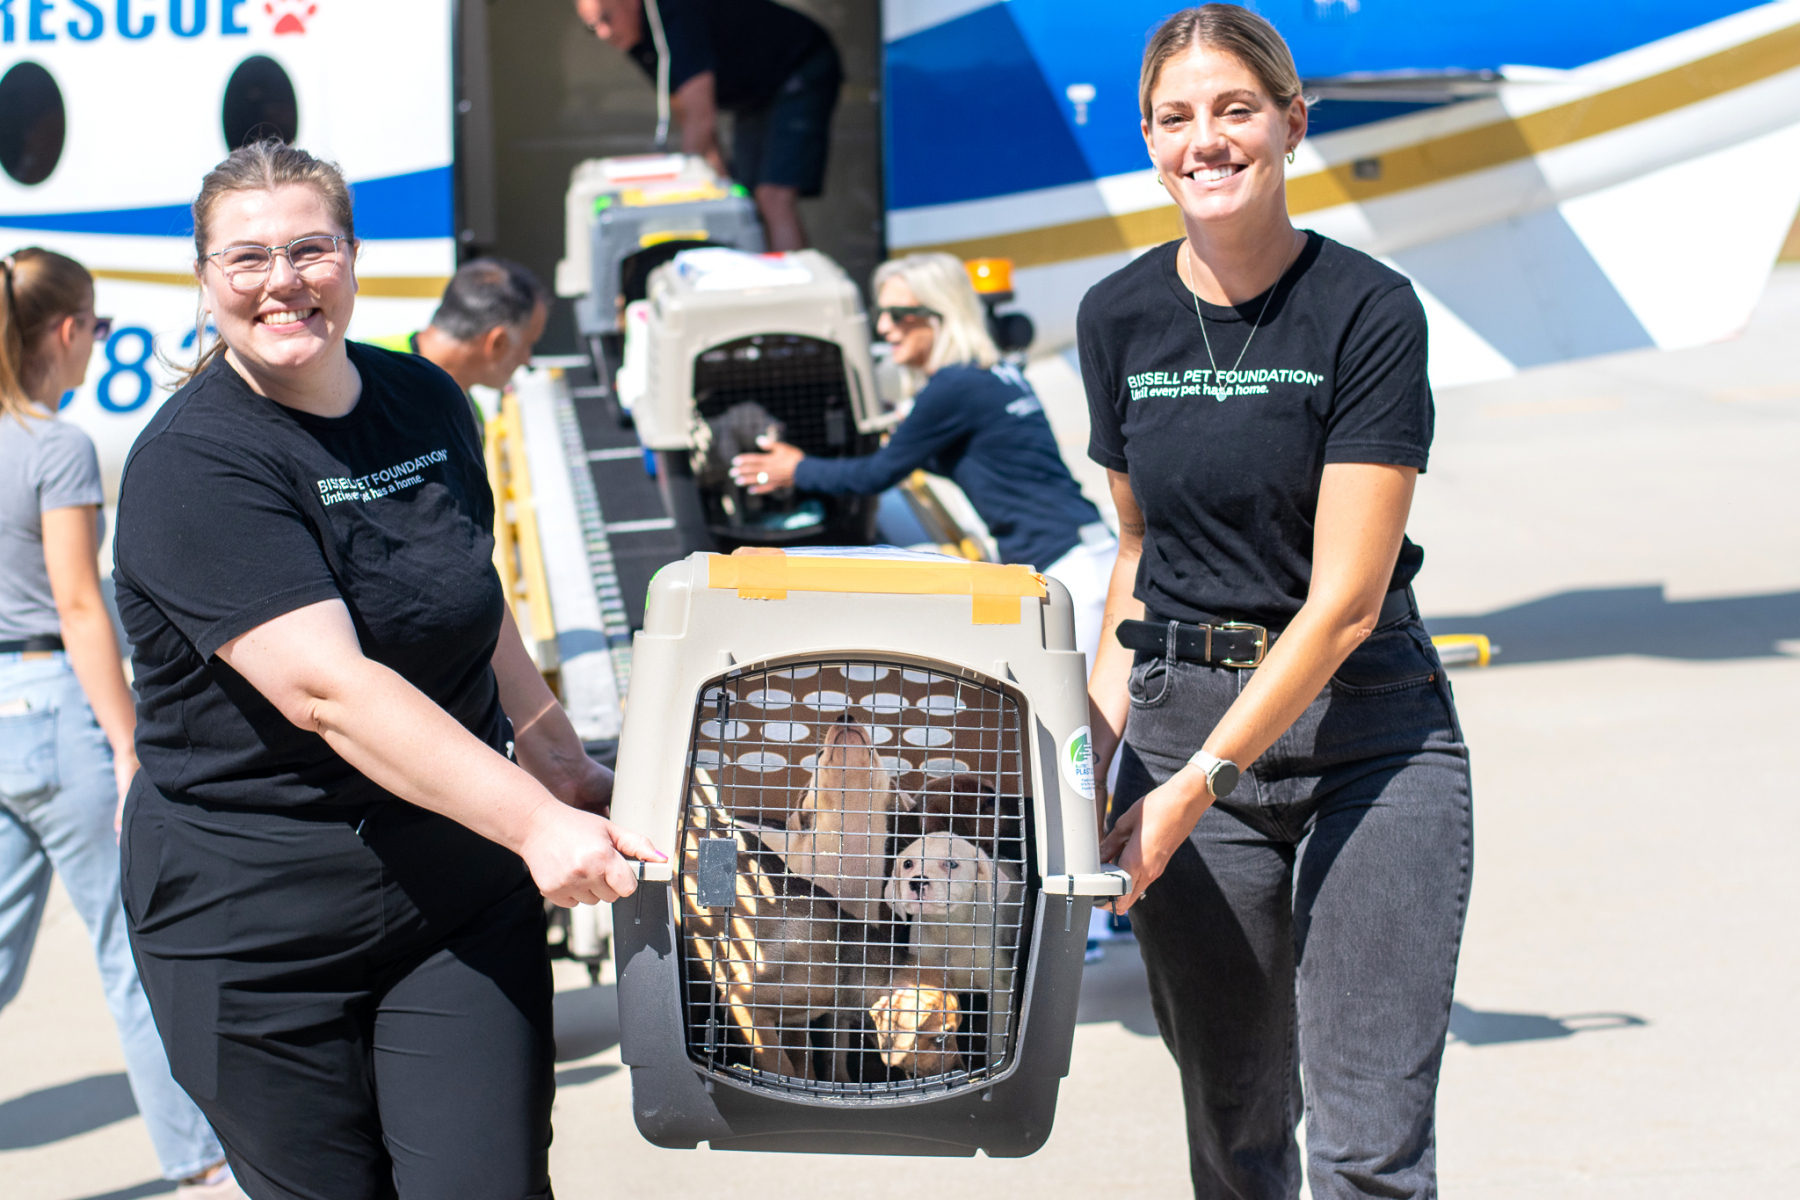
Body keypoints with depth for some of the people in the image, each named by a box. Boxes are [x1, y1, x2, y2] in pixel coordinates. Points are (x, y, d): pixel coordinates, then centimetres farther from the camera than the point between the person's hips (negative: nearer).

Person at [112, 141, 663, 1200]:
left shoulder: (426, 402, 5)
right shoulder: (193, 464, -16)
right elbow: (327, 690, -27)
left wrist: (556, 755, 19)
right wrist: (533, 821, -34)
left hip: (465, 896, 5)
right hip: (257, 921, -4)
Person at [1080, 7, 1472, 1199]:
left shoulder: (1369, 313, -11)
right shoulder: (1119, 318, 5)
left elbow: (1346, 597, -14)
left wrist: (1195, 786, -17)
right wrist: (1098, 732, 5)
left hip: (1368, 729, -4)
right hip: (1184, 716, 4)